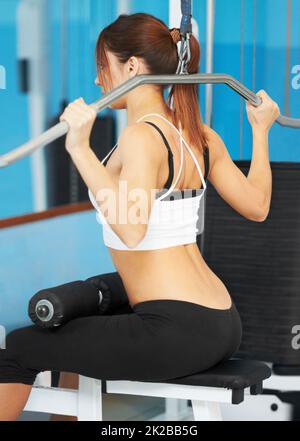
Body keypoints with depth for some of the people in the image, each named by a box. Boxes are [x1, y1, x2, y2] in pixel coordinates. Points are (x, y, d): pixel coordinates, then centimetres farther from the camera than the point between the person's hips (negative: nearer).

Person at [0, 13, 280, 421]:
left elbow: (131, 230, -30)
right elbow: (257, 205, 17)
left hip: (177, 332, -9)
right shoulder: (200, 135, 9)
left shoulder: (142, 136, -16)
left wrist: (81, 149, -30)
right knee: (75, 338, 33)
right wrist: (260, 129, 28)